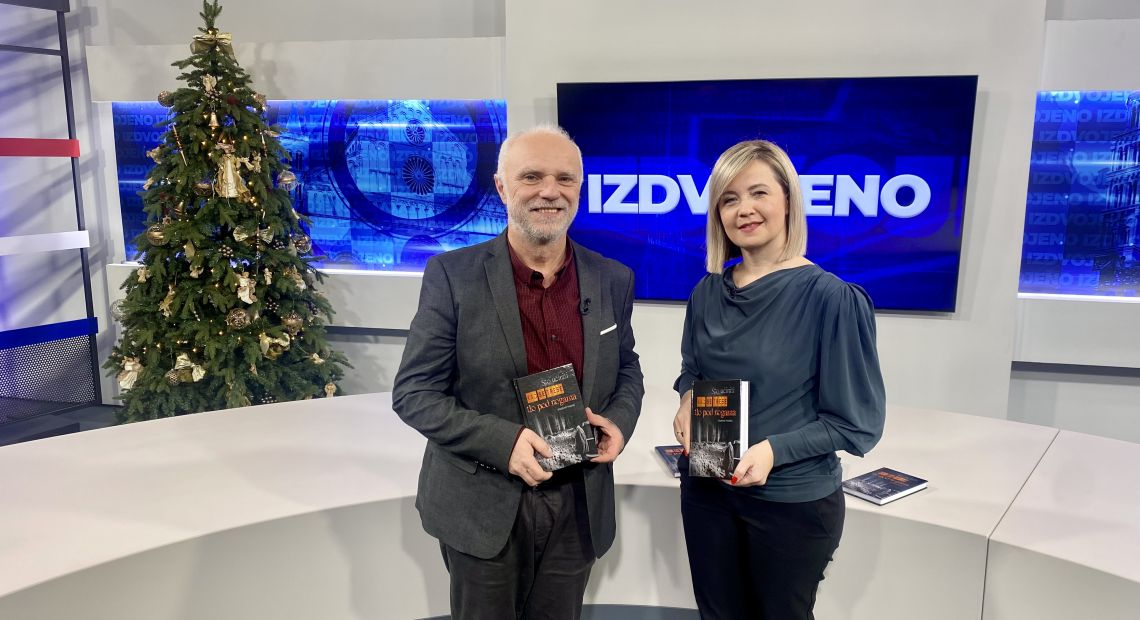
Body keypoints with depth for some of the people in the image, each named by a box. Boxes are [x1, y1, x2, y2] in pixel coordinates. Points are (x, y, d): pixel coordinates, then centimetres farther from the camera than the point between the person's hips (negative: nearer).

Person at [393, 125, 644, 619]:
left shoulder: (613, 280, 0)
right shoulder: (453, 275, -11)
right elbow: (413, 394, -11)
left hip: (578, 507, 3)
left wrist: (619, 421, -8)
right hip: (482, 507, -3)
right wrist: (503, 442, -23)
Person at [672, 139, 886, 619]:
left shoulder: (831, 298, -17)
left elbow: (856, 420, -14)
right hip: (707, 489, 4)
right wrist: (688, 399, -8)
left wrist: (775, 450, -25)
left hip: (794, 501, -4)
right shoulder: (708, 292, -2)